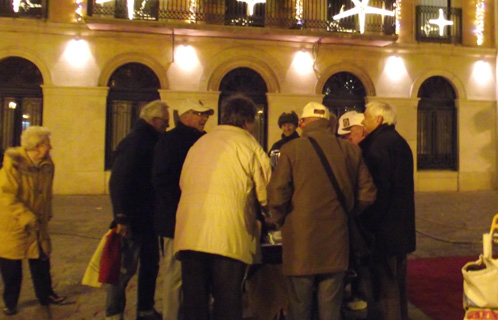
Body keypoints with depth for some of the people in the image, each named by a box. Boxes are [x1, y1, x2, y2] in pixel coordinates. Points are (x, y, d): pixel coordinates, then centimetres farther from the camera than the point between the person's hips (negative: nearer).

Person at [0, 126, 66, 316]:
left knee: (42, 261, 12)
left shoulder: (47, 165, -1)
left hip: (37, 224, 5)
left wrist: (45, 216, 9)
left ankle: (46, 295, 28)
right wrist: (27, 217, -23)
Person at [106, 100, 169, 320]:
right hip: (133, 219, -10)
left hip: (147, 217, 10)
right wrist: (121, 217, -26)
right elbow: (119, 182, -23)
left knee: (150, 264, 16)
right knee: (126, 267, 0)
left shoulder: (150, 142, 13)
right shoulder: (134, 143, -16)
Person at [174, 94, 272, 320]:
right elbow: (267, 193, -1)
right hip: (228, 237, -5)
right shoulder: (248, 145, 0)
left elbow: (184, 184, 17)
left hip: (189, 235, 5)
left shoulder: (199, 144, 16)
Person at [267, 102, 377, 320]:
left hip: (301, 244, -2)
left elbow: (276, 196, -13)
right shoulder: (352, 150, 2)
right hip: (336, 244, 3)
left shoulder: (291, 149, -8)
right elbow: (367, 195, 3)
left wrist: (281, 221, 6)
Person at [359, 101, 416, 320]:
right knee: (397, 283, 21)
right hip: (402, 226, 10)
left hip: (385, 228, -10)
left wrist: (370, 222, -18)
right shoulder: (400, 142, 14)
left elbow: (377, 189, -22)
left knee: (385, 286, -1)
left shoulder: (379, 144, -16)